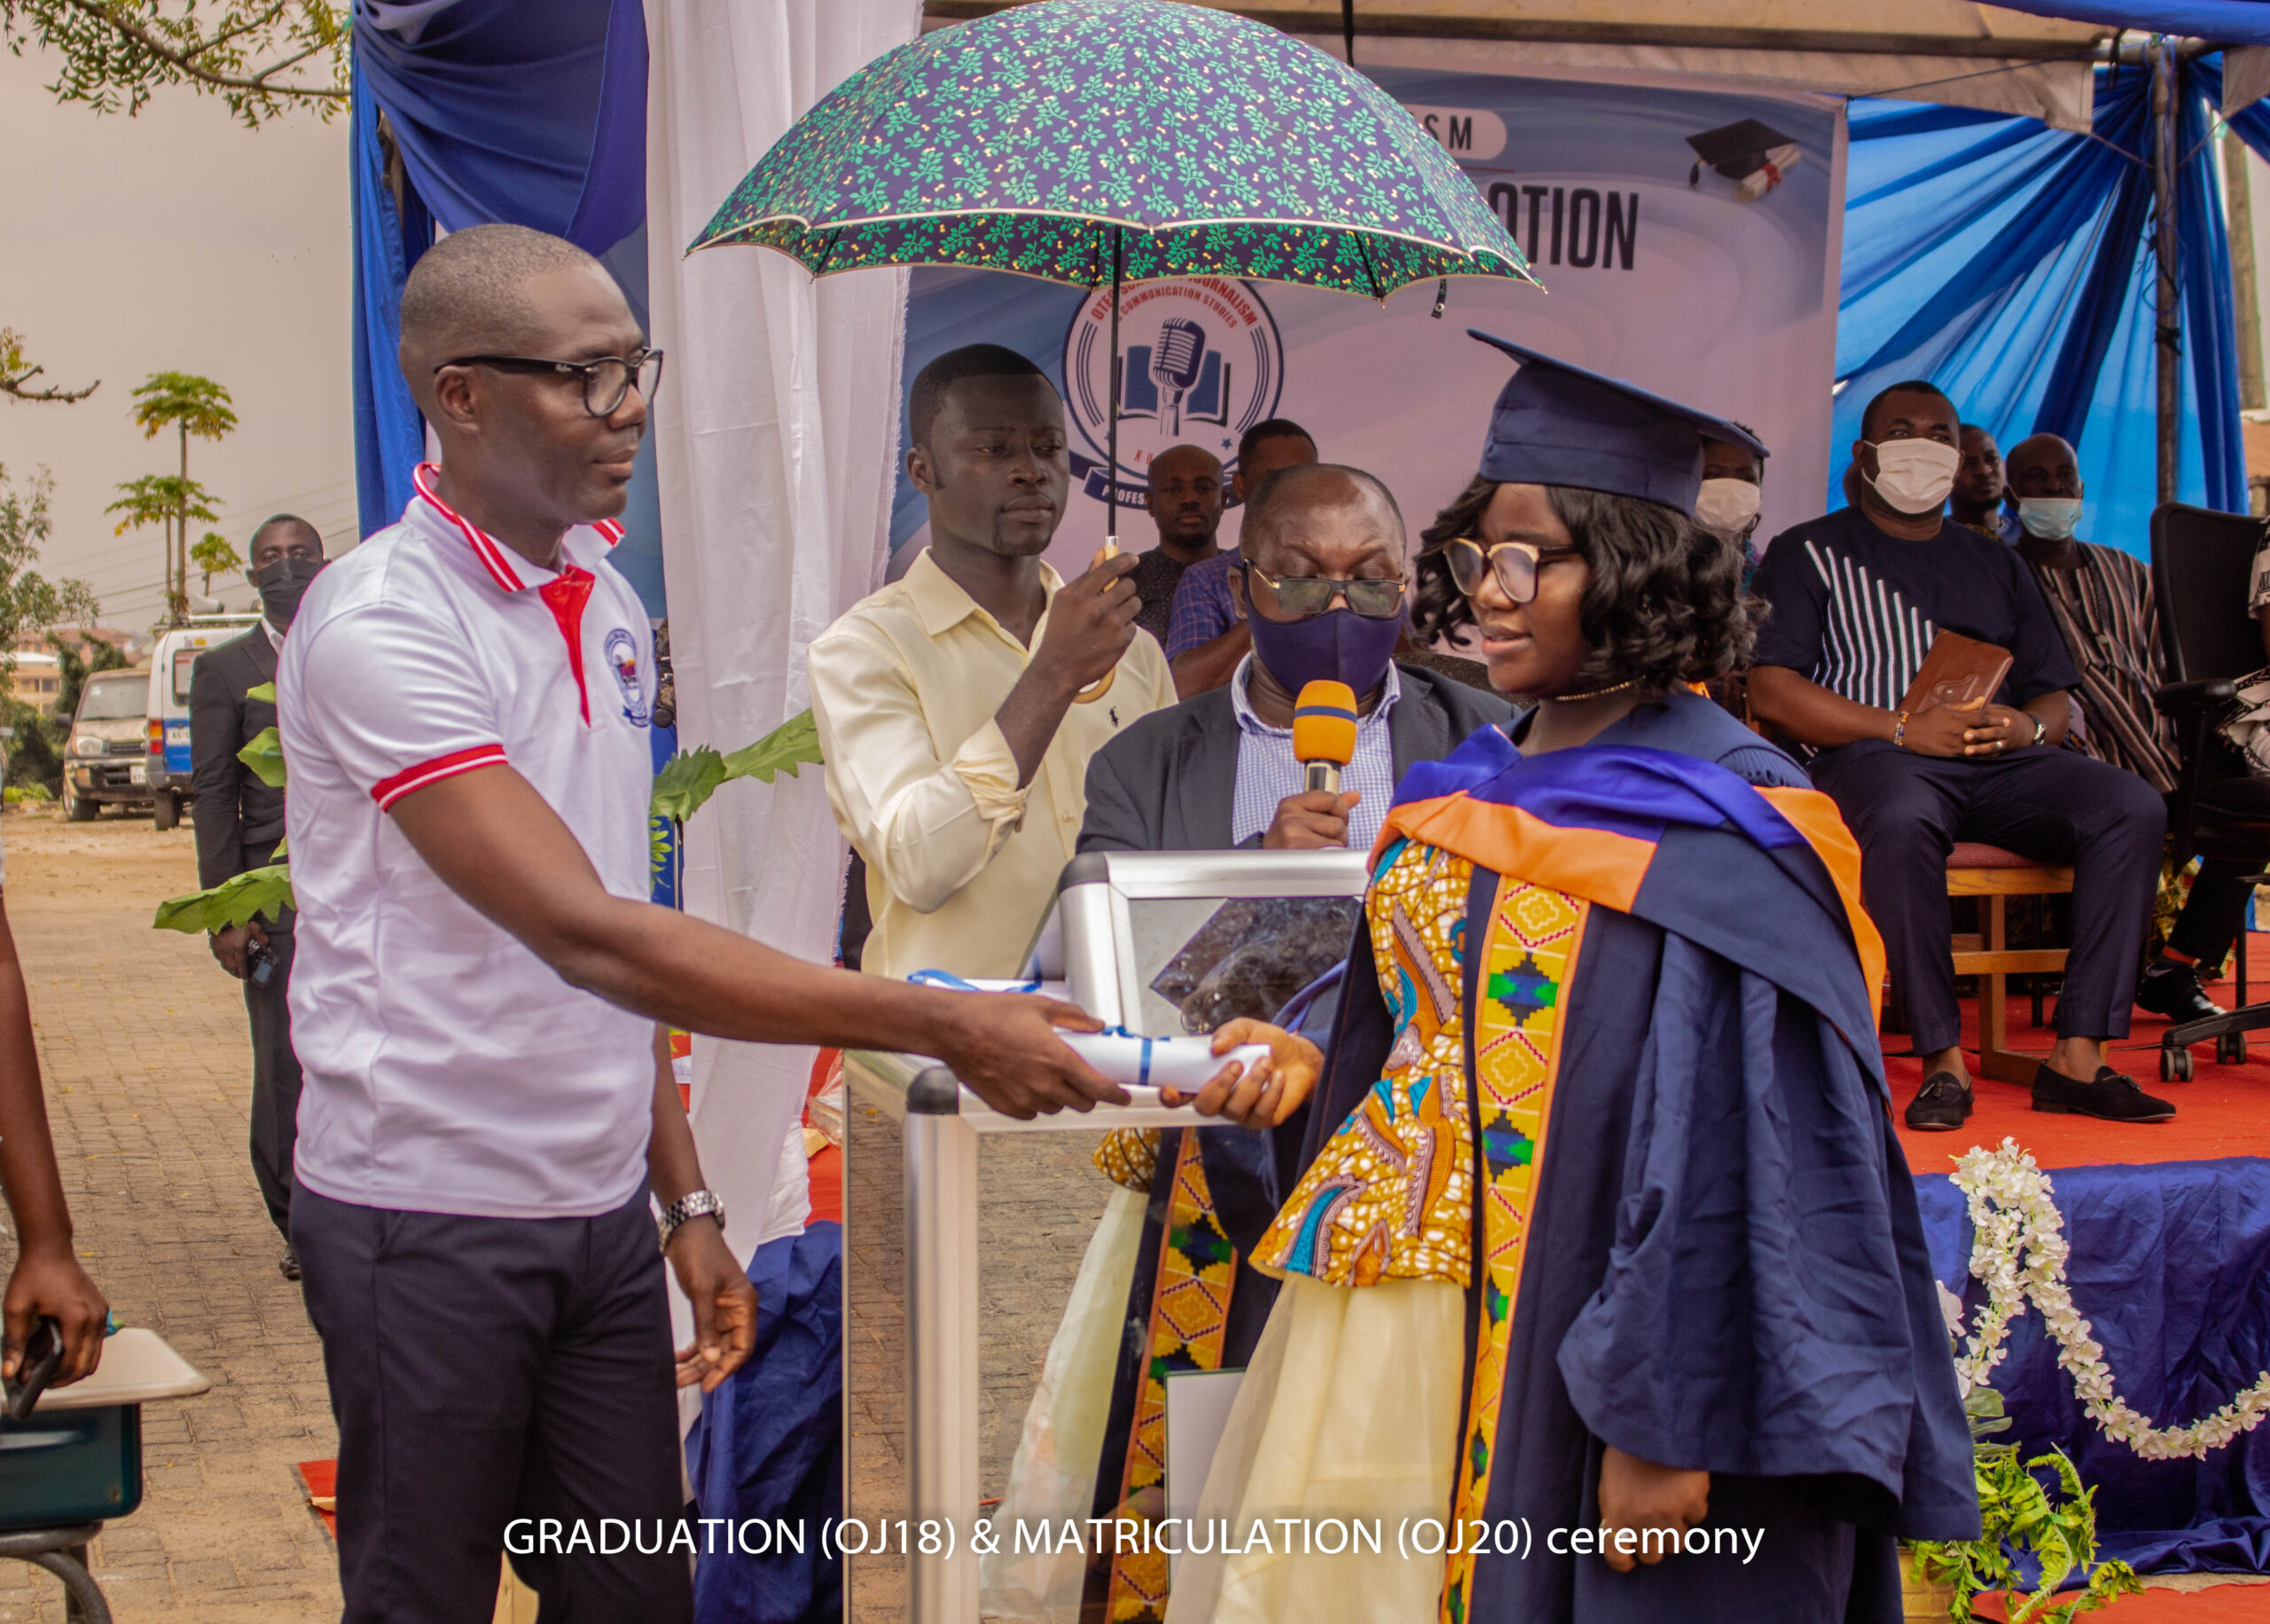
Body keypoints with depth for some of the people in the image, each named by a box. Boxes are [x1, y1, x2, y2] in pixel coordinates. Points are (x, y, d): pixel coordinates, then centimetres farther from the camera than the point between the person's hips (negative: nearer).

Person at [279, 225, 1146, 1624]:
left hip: (602, 1205, 7)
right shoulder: (379, 619, -17)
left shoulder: (608, 602, 9)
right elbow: (585, 936, -27)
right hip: (429, 1213, -7)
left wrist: (688, 1202, 11)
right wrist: (946, 1027, -30)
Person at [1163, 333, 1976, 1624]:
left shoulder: (1719, 831, -13)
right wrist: (1312, 1066, 4)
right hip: (1399, 1344, 7)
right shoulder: (1468, 795, 10)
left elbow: (1740, 1155, -18)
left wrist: (1666, 1427, -19)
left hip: (1573, 1358, -7)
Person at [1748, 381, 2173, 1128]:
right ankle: (1943, 1060, -32)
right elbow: (1773, 691, -1)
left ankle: (2078, 1056, -26)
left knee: (2134, 807, -24)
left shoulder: (1994, 563, 28)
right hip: (1877, 754, -4)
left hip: (2004, 759, 4)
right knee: (1901, 823, -40)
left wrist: (2026, 727, -5)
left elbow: (2054, 695, 22)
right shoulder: (1808, 554, 13)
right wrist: (1903, 727, -12)